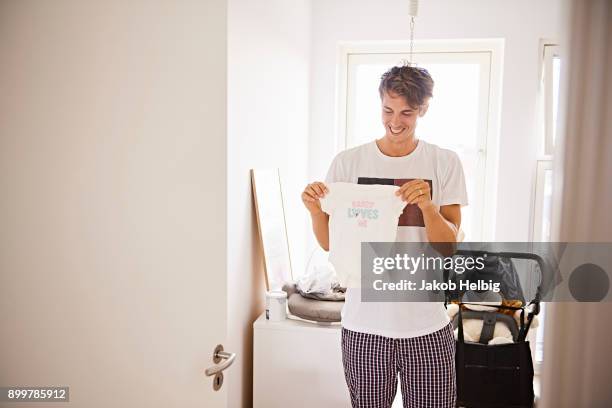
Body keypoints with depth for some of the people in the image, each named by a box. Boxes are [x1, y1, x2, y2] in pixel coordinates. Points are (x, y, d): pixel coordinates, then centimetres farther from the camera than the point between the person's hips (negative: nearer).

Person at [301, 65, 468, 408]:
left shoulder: (445, 163, 0)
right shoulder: (348, 162, 0)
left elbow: (449, 246, -4)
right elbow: (330, 244, 3)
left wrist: (426, 205, -21)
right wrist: (315, 210, -16)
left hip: (427, 326, 0)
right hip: (364, 324, 1)